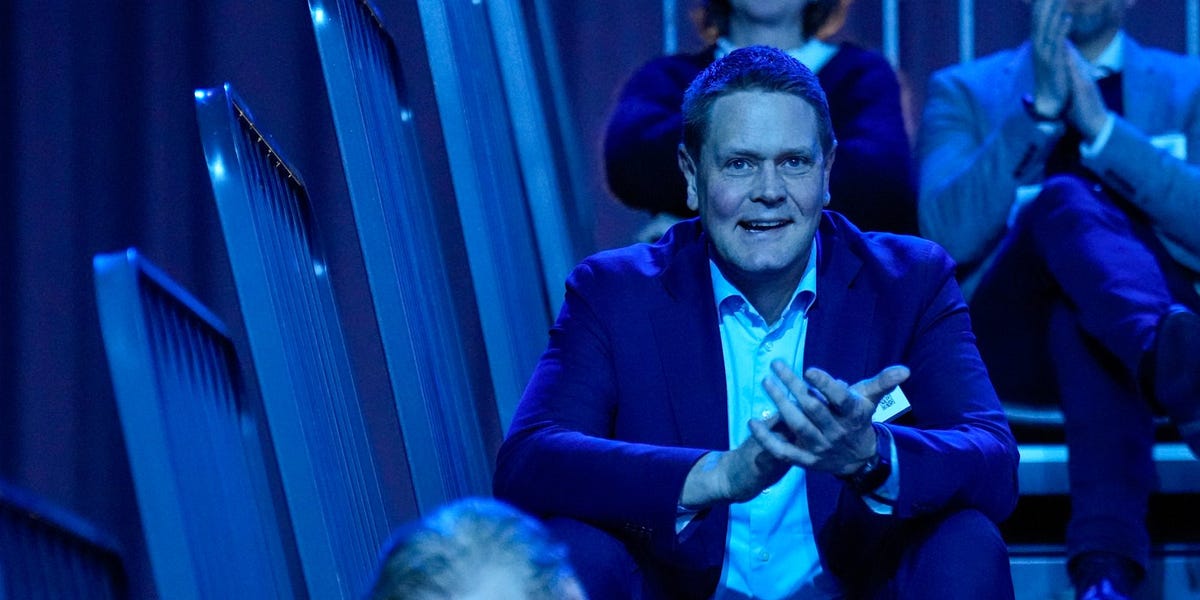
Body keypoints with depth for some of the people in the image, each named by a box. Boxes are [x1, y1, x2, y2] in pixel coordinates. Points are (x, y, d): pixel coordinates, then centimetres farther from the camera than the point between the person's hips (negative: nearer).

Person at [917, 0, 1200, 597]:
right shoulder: (962, 93, 18)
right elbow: (949, 234, -3)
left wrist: (1101, 125, -13)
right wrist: (1039, 111, -12)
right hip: (1014, 340, -1)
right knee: (1067, 201, -34)